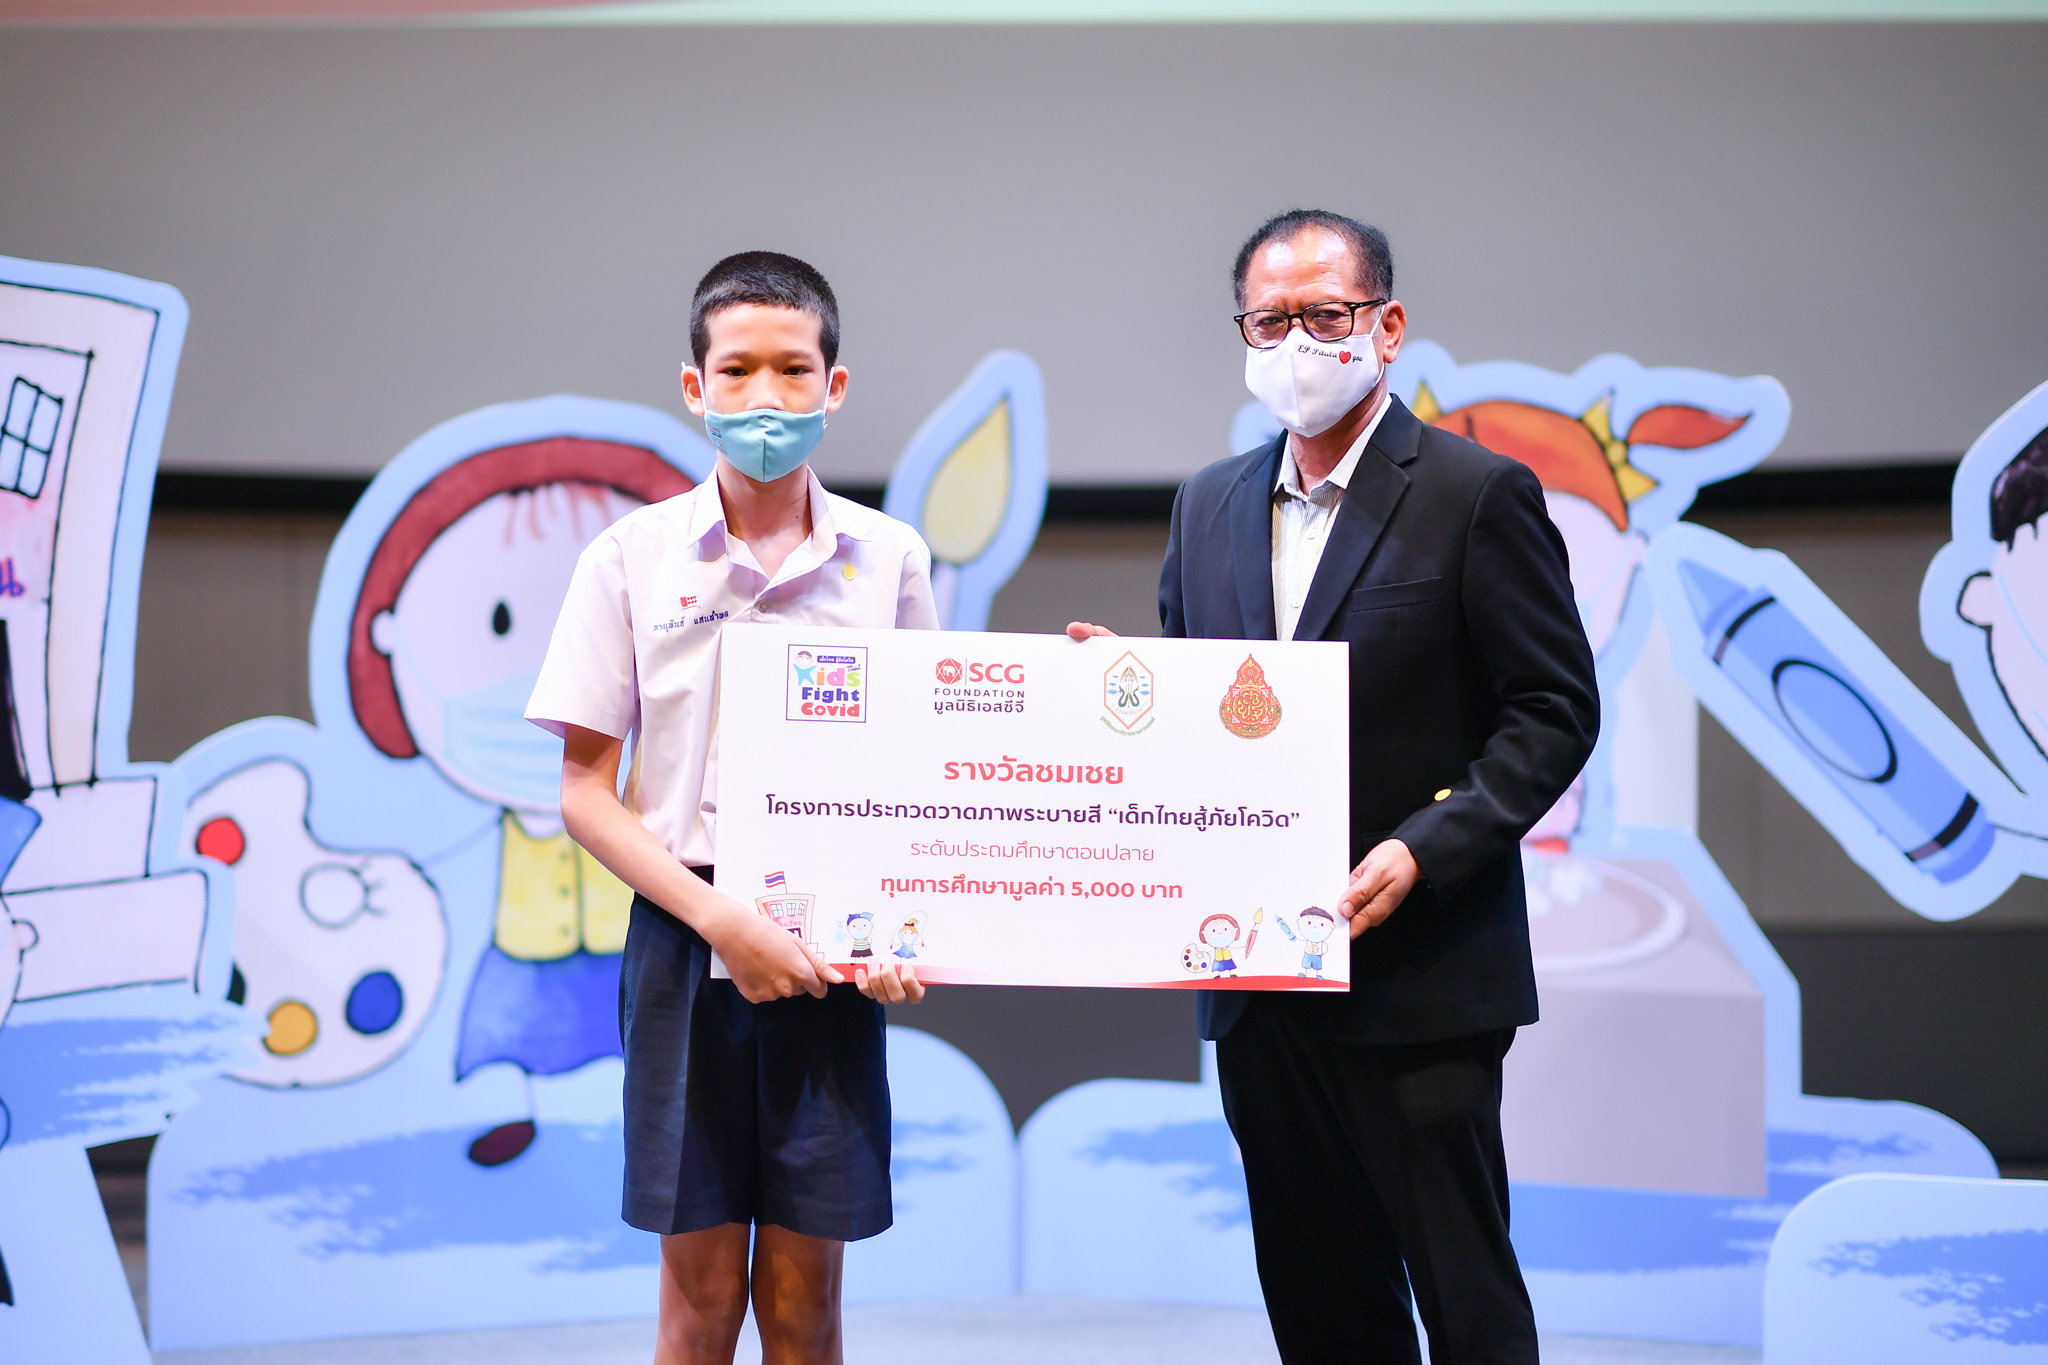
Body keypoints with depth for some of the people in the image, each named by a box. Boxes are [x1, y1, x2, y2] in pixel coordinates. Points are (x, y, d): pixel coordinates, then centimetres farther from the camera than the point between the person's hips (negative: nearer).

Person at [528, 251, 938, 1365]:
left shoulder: (891, 559, 4)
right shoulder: (634, 555, 0)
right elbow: (585, 792, 0)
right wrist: (722, 918, -12)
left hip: (833, 950, 1)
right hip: (686, 945, -1)